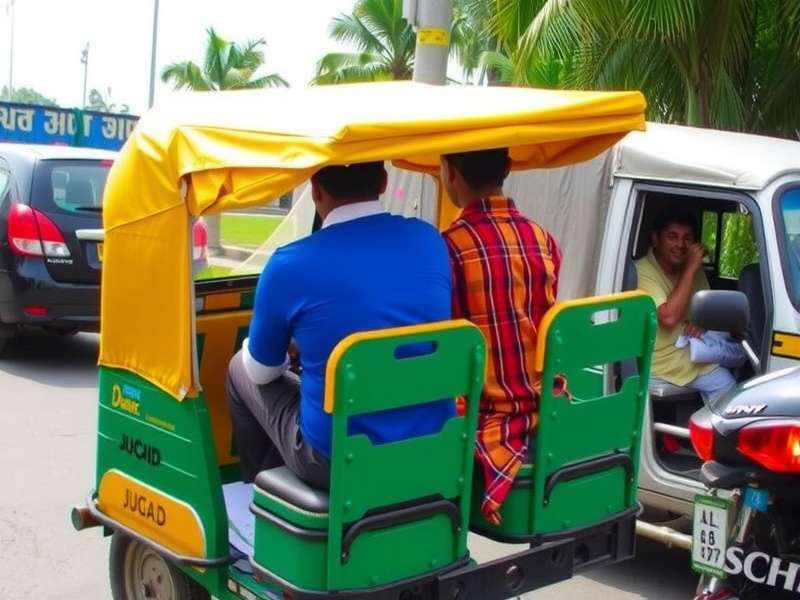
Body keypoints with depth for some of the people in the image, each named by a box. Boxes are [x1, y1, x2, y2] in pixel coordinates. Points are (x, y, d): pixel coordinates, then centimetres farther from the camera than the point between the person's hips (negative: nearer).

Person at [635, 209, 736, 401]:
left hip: (694, 356, 6)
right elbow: (669, 318, -29)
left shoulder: (694, 269, 6)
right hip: (660, 364, -6)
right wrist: (690, 269, -25)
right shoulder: (642, 271, -17)